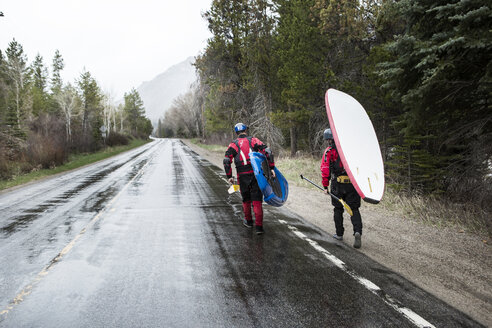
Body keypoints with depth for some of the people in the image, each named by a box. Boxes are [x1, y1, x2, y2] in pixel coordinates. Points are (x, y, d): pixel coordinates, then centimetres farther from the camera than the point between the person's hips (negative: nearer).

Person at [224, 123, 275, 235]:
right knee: (257, 201, 0)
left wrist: (229, 176, 1)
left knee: (246, 199, 20)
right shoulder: (254, 140, 6)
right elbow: (267, 152, -4)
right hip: (256, 174, -1)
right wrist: (271, 168, -3)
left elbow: (227, 161, -3)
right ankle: (259, 226, -6)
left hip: (242, 176, 1)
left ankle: (248, 221, 34)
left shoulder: (233, 144, 6)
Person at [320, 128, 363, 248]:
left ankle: (339, 234, 22)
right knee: (354, 209, 6)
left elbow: (325, 169, -4)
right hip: (353, 183, 2)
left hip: (338, 184, -2)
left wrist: (325, 186, 1)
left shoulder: (329, 150, 0)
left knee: (338, 209, 15)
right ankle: (357, 232, -16)